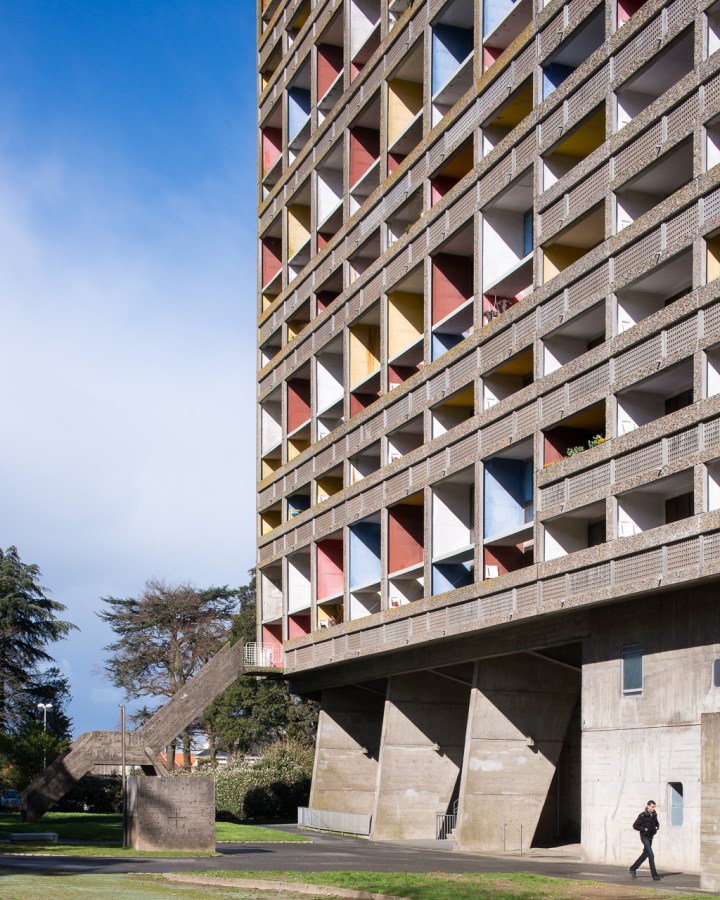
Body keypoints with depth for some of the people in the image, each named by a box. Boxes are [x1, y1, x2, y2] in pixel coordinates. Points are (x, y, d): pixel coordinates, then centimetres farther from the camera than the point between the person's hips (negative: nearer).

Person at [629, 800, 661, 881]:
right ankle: (654, 875, -10)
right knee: (651, 855, -13)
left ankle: (632, 869, 32)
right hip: (644, 837, -8)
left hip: (650, 837, 8)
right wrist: (645, 829, -20)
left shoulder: (654, 815, 3)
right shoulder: (643, 815, -16)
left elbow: (657, 823, 21)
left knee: (645, 854, 17)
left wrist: (656, 827, -1)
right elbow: (635, 825, -13)